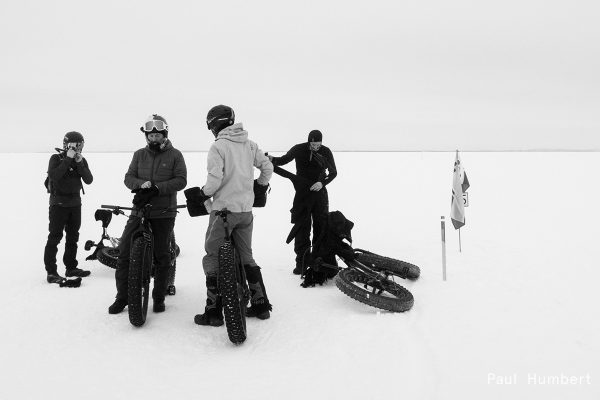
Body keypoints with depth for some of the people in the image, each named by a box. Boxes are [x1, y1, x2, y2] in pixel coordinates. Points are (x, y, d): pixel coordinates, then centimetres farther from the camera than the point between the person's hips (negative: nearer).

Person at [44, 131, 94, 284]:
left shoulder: (82, 160, 6)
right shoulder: (56, 158, -6)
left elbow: (89, 180, -6)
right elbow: (54, 176, -25)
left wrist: (79, 163, -16)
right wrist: (68, 159, -24)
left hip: (75, 203, 5)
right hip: (58, 204, -5)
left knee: (73, 237, 13)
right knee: (54, 237, -7)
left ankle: (71, 267, 24)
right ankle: (51, 272, -4)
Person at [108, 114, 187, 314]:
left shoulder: (175, 155, 1)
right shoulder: (139, 155, 11)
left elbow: (181, 180, -8)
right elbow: (128, 177, 6)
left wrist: (157, 188, -19)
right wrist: (141, 184, -16)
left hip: (164, 212, -2)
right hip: (140, 209, 3)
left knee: (162, 255, 4)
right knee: (124, 251, -3)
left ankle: (159, 297, 19)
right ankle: (122, 296, 10)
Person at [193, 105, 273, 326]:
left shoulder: (218, 146, -12)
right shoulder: (249, 144, 7)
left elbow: (215, 179, -20)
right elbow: (267, 166, 9)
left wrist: (204, 192, -2)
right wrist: (259, 185, 25)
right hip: (246, 210, 6)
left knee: (212, 258, 3)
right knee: (246, 256, 18)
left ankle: (213, 312, 4)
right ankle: (261, 304, 20)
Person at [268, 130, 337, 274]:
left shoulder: (325, 151, -2)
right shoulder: (299, 149, -3)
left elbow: (333, 172, 3)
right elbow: (284, 160, 9)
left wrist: (322, 183, -14)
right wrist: (272, 159, -12)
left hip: (319, 193, 0)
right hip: (302, 193, 0)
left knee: (321, 227, 1)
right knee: (301, 227, -1)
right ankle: (301, 262, 5)